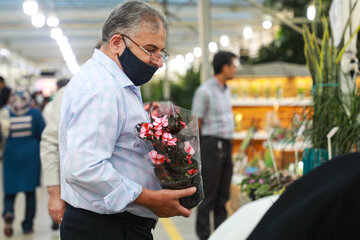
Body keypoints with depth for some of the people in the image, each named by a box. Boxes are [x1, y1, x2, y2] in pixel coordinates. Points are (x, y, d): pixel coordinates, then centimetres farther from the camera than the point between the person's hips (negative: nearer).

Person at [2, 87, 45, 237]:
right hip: (31, 155, 0)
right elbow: (42, 135, -2)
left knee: (10, 190, 8)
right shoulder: (34, 114, -6)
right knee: (30, 191, 9)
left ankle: (8, 212, -20)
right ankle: (28, 225, 11)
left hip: (11, 155, 0)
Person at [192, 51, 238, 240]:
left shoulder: (225, 90, 15)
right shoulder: (204, 91, -11)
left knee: (223, 194, 11)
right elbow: (196, 124, -10)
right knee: (209, 194, -3)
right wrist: (198, 152, -6)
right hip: (212, 145, -8)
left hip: (227, 146, 8)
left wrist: (228, 143, 17)